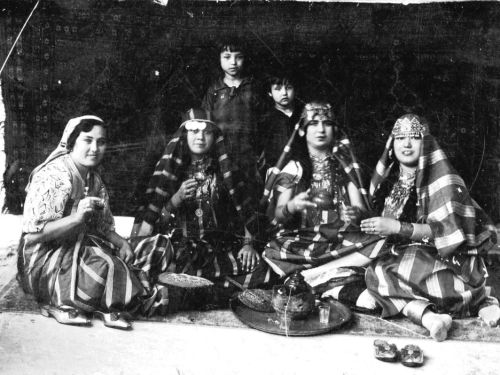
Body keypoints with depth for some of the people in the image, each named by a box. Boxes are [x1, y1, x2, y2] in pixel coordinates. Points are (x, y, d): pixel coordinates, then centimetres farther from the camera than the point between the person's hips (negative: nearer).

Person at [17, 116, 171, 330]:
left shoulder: (93, 179, 9)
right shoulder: (53, 176, -17)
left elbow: (104, 227, 13)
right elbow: (33, 234, -22)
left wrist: (121, 242, -8)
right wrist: (77, 217, -32)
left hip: (77, 251, 9)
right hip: (43, 262, -8)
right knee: (106, 266, -25)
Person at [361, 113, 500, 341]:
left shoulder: (440, 177, -9)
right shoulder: (392, 180, 9)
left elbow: (446, 230, -17)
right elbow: (389, 231, 17)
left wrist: (398, 228, -24)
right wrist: (379, 229, -4)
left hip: (452, 260, -7)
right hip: (408, 257, 7)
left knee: (379, 273, -28)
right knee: (374, 273, -21)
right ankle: (428, 316, -30)